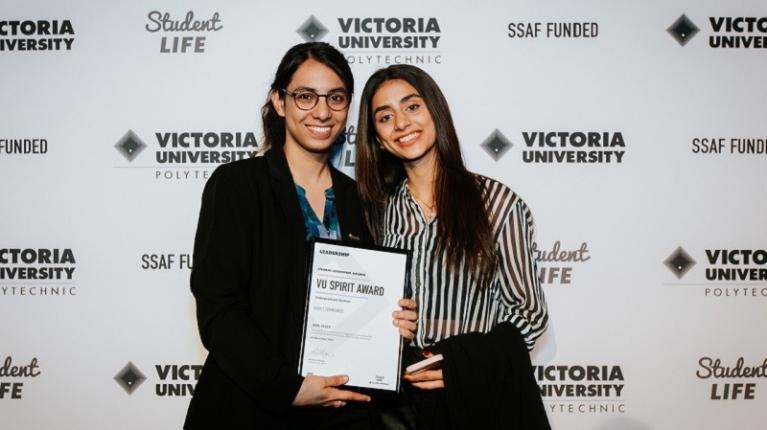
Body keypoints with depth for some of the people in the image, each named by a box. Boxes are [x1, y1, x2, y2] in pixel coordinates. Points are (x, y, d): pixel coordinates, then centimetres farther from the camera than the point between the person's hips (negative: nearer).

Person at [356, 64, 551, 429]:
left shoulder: (497, 203, -9)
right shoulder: (378, 211, 3)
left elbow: (529, 312, -4)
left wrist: (463, 365, -15)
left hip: (484, 393, -3)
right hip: (403, 394, 3)